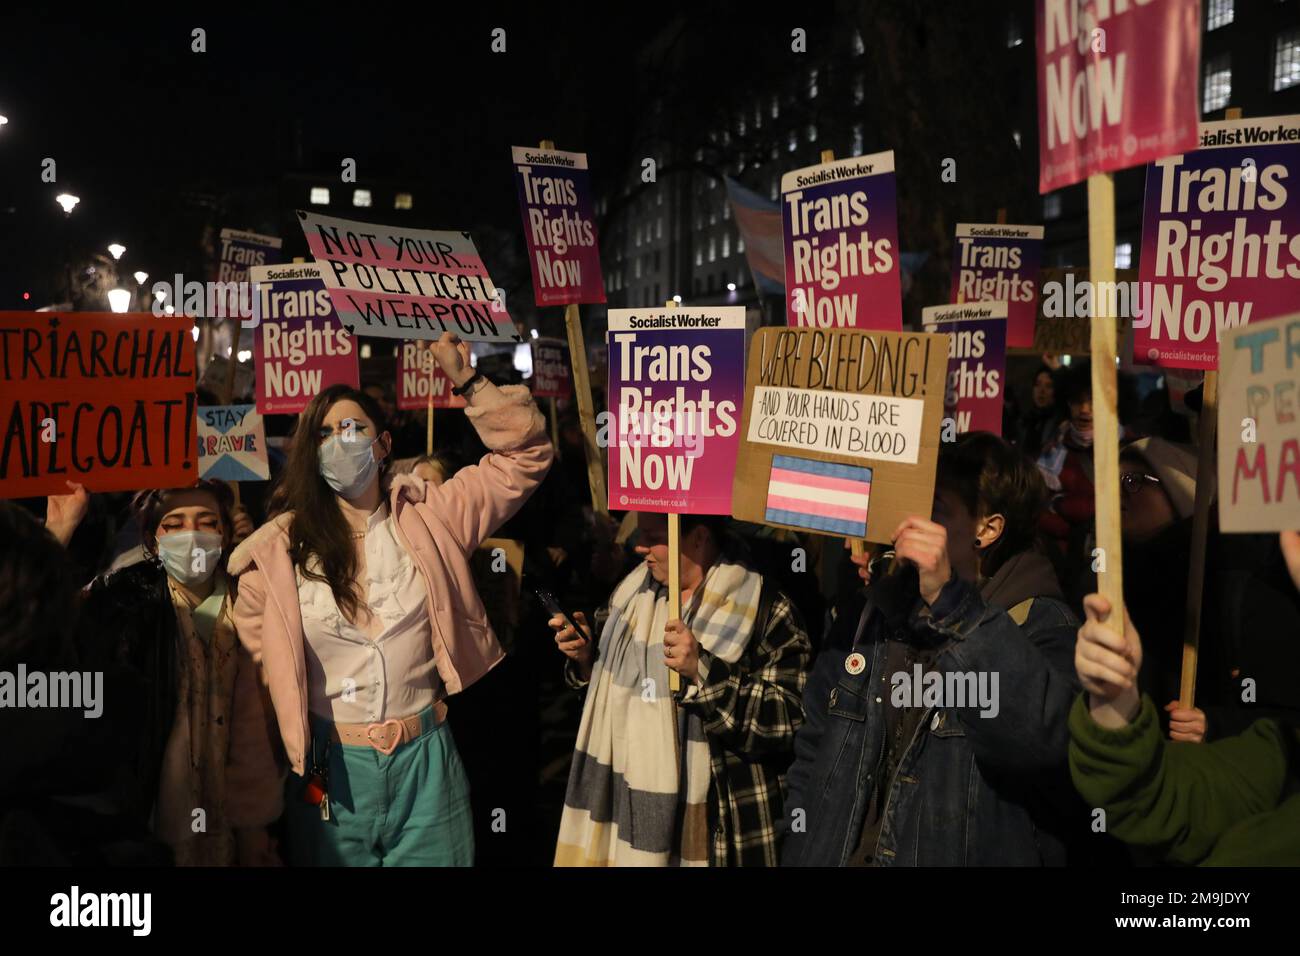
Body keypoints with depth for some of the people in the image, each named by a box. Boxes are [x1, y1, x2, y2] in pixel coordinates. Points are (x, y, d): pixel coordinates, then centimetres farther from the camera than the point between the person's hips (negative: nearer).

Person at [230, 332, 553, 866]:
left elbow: (526, 455, -3)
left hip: (426, 758, 0)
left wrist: (466, 380, -10)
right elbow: (254, 647, 13)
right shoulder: (279, 548, -2)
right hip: (331, 765, 0)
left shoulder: (428, 518, -2)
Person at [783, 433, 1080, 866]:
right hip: (840, 852, 5)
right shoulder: (863, 619, 2)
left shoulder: (1039, 625, -14)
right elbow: (812, 754, 10)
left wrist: (950, 602, -38)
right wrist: (796, 854, 4)